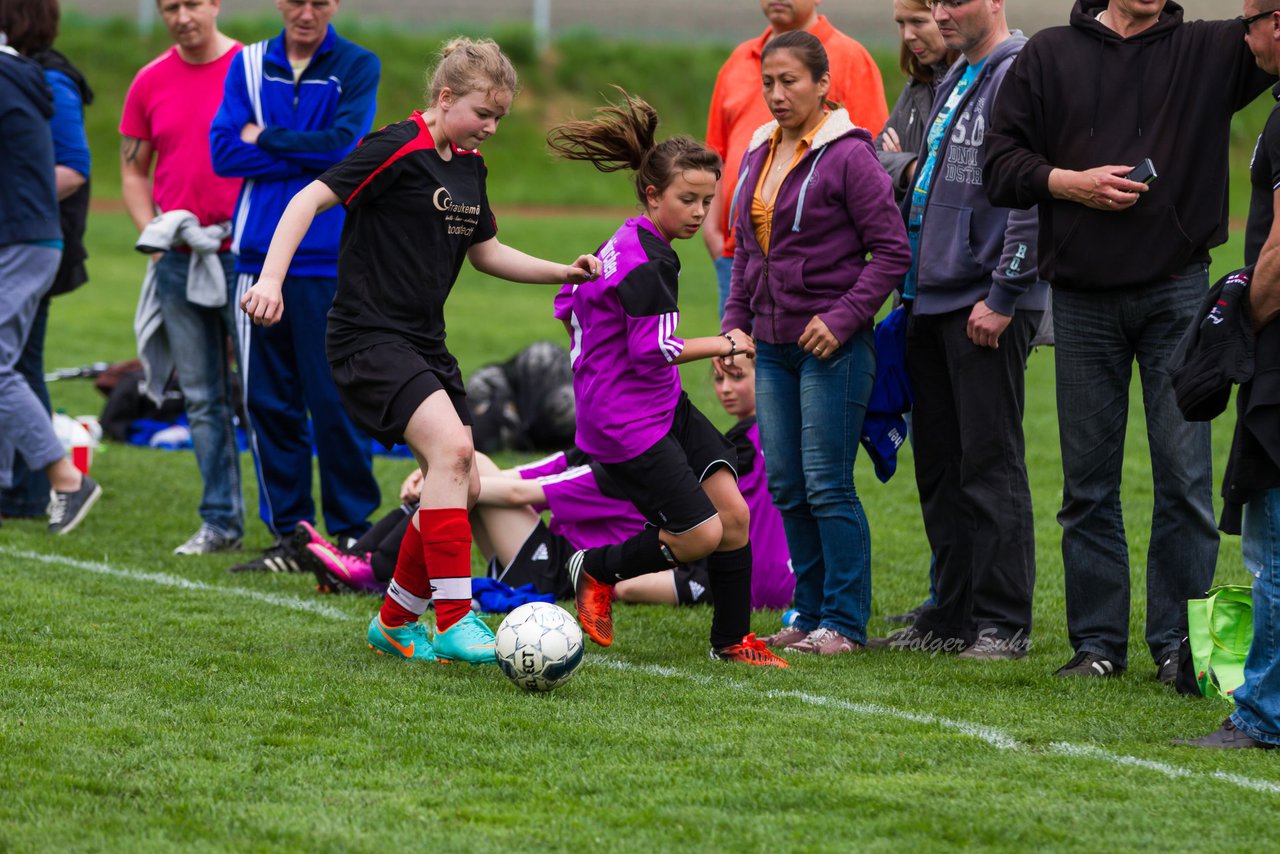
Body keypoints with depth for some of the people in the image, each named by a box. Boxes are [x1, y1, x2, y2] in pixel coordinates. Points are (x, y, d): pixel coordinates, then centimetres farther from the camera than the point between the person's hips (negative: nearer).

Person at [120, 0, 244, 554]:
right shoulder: (149, 83, 8)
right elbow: (133, 171, 15)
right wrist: (151, 232, 0)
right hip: (178, 261, 4)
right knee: (202, 399, 7)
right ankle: (220, 521, 13)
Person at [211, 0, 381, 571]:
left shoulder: (358, 67, 2)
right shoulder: (249, 65, 10)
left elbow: (343, 145, -12)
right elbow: (224, 152, -1)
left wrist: (266, 139, -4)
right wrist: (310, 156, -9)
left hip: (330, 261, -3)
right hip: (259, 255, 3)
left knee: (336, 402, -4)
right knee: (267, 401, 4)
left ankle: (351, 530, 6)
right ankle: (288, 534, 12)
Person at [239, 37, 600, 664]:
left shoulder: (469, 166, 12)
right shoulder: (399, 150, -14)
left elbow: (485, 251, 24)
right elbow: (311, 199, -18)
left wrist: (564, 273, 14)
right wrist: (271, 279, -29)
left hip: (423, 342, 9)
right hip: (368, 336, -9)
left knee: (462, 488, 4)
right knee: (450, 446, -26)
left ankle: (395, 622, 21)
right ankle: (454, 623, -25)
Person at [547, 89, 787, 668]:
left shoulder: (625, 242, 10)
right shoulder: (647, 262, -20)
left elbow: (567, 304, 19)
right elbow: (652, 350, -25)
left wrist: (596, 359, 28)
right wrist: (719, 345, -14)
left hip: (664, 406, 10)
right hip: (626, 424, -10)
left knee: (734, 515, 1)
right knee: (700, 535, -8)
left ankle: (732, 641, 12)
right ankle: (596, 570, 15)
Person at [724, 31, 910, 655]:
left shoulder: (848, 156, -10)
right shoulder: (759, 156, 13)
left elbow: (891, 250, -11)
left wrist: (844, 318, -17)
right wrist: (734, 324, 11)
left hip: (832, 345, -8)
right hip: (774, 346, 8)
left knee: (827, 485, -7)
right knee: (785, 487, 9)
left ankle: (844, 622, 0)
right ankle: (811, 614, 18)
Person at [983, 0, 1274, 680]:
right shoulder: (1049, 55, 8)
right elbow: (1000, 163, 7)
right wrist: (1069, 182, -9)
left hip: (1177, 293, -1)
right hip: (1081, 298, 1)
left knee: (1184, 477, -3)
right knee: (1088, 483, 6)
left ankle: (1178, 642, 4)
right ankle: (1098, 641, 13)